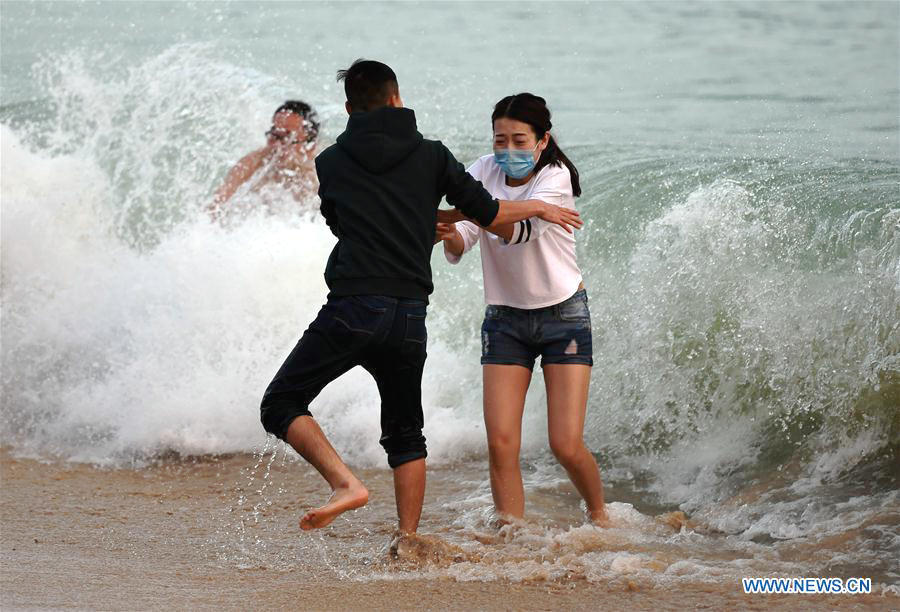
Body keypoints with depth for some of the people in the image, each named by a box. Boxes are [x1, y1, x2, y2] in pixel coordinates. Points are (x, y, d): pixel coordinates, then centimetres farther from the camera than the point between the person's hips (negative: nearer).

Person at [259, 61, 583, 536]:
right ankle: (409, 541, 14)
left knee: (280, 406, 5)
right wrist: (537, 207, 32)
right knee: (405, 434, 19)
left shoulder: (331, 162, 10)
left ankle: (345, 482, -15)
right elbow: (487, 213, 12)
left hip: (352, 309, -2)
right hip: (409, 316, 3)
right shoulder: (431, 156, 8)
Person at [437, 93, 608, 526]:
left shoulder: (556, 177, -16)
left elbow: (521, 228, -35)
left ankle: (599, 516, 21)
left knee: (566, 445, -7)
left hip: (564, 315, -3)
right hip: (505, 319, 3)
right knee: (501, 443, -10)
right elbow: (460, 245, -14)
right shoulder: (484, 172, -4)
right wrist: (451, 236, -39)